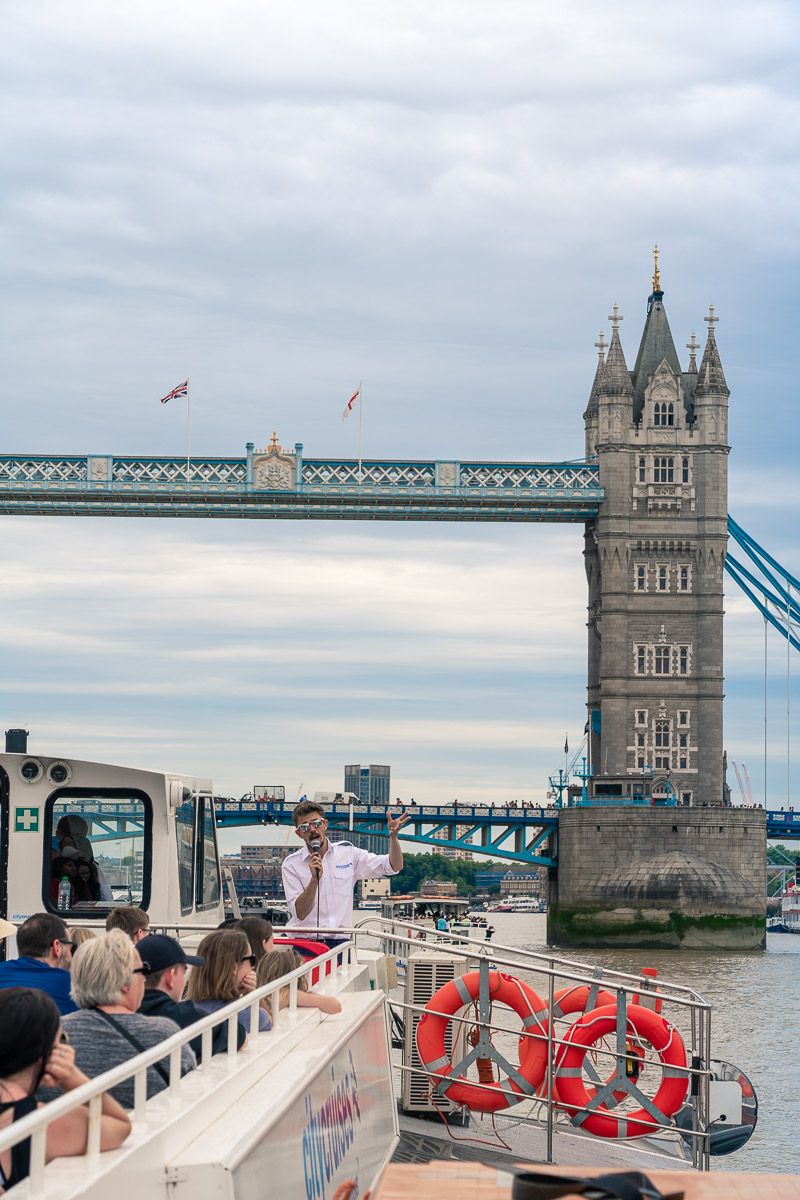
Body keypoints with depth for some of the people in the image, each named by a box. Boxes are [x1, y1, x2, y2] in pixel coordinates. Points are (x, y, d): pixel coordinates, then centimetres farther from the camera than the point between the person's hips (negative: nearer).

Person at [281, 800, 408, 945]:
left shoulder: (347, 852, 11)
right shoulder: (291, 865, 3)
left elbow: (394, 866, 11)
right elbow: (300, 913, -5)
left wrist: (393, 836, -6)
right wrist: (314, 879, -18)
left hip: (340, 942, 2)